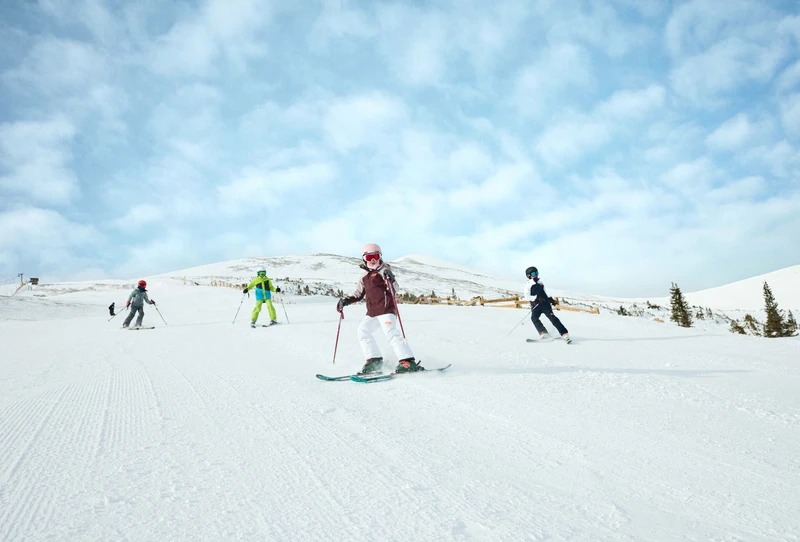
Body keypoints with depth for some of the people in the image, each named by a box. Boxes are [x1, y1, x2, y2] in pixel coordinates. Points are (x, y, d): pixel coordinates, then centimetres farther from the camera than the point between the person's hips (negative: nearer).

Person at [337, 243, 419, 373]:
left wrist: (390, 279, -31)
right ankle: (374, 360, 6)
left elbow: (394, 289, -11)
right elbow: (358, 294, 27)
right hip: (372, 312, 8)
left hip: (386, 308, -8)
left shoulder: (384, 271, -1)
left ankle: (409, 362, -19)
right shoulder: (364, 277, 20)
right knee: (363, 330, 1)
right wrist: (346, 300, 11)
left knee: (391, 332, -20)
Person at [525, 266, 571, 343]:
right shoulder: (528, 286, 6)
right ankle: (543, 333, -25)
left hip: (545, 304, 2)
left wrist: (550, 300, 19)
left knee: (552, 318, -12)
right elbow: (528, 296, -6)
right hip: (536, 305, -2)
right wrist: (536, 298, -20)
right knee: (534, 318, -26)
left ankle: (564, 334, -16)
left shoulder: (541, 284, 20)